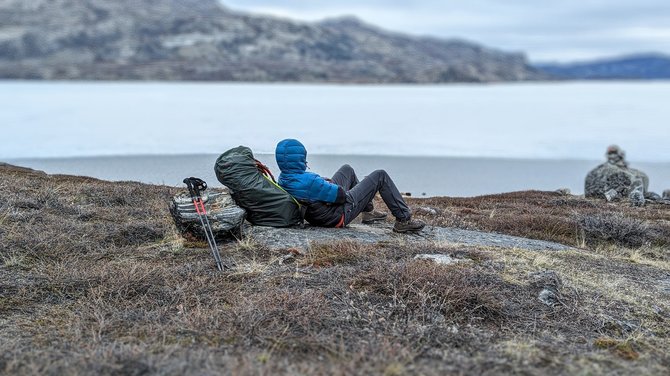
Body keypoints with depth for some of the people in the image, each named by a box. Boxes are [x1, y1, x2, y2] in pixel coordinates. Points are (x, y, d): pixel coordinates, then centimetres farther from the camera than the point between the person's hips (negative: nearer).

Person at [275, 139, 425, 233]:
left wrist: (324, 183, -3)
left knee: (347, 169, 29)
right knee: (380, 176, 2)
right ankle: (404, 220, 13)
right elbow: (340, 195, -26)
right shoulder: (309, 181, -38)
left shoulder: (283, 180, -10)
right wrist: (329, 183, -6)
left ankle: (368, 211, 41)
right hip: (342, 214, -9)